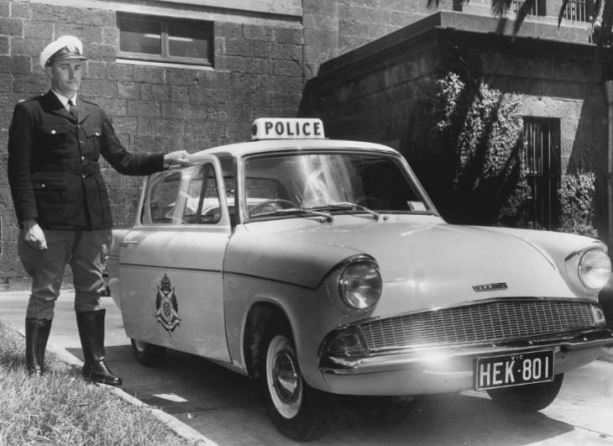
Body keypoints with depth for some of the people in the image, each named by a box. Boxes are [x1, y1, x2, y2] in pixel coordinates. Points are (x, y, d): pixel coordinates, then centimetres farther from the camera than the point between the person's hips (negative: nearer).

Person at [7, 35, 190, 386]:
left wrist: (164, 160, 7)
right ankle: (34, 368, 13)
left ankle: (95, 364, 17)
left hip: (94, 219, 5)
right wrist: (28, 222, -14)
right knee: (45, 293, 1)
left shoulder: (95, 115, 17)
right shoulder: (30, 113, 2)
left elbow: (122, 160, 19)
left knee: (92, 292, 9)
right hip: (52, 220, -4)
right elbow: (19, 171, -4)